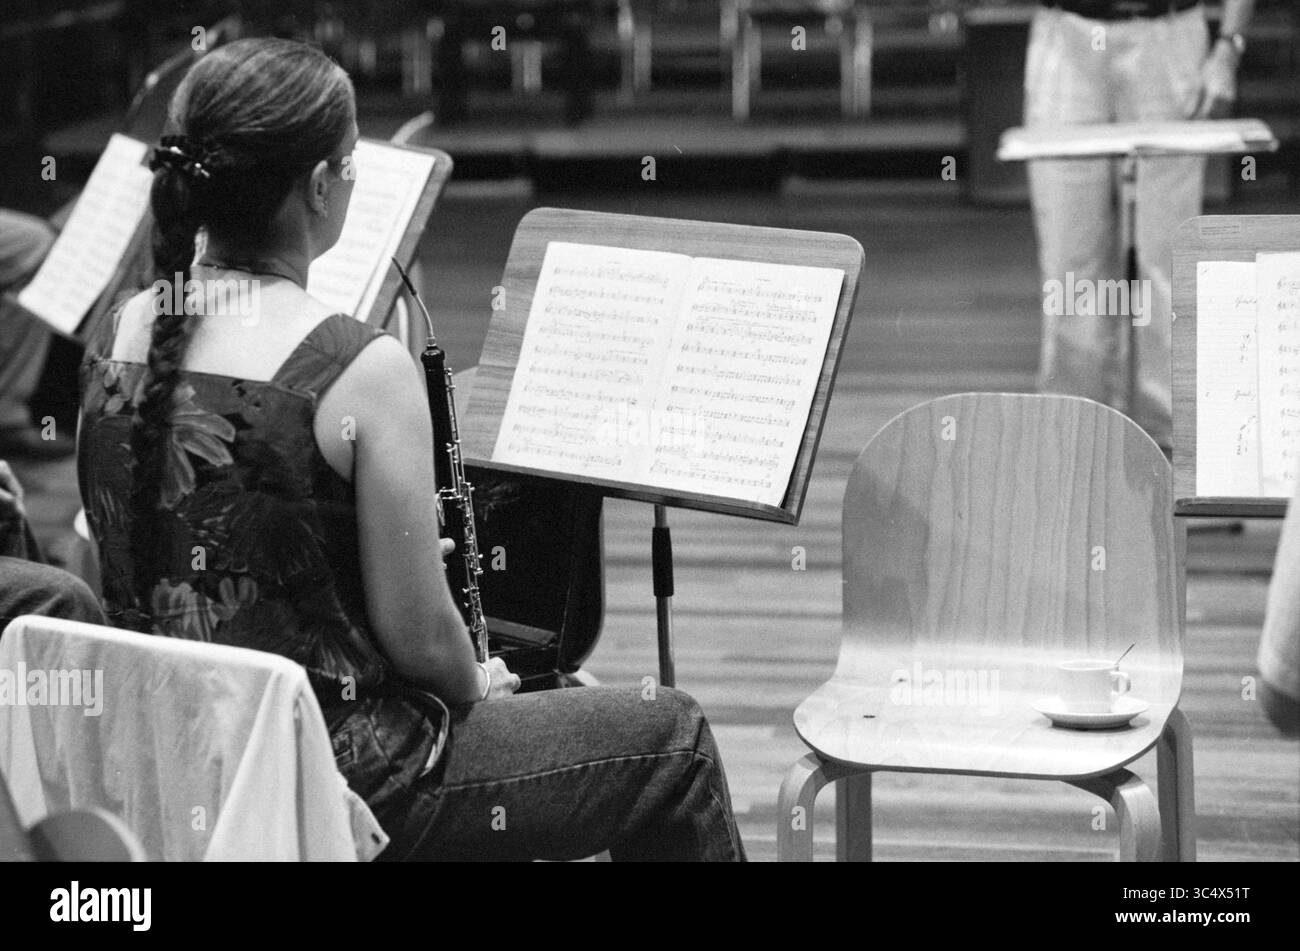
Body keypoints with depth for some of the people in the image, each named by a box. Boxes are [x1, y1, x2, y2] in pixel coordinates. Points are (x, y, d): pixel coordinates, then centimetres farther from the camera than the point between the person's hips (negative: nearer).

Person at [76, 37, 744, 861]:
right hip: (342, 783, -8)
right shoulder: (362, 370, -23)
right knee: (671, 738, 13)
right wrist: (476, 687, 5)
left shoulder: (119, 340, -2)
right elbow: (419, 638, -18)